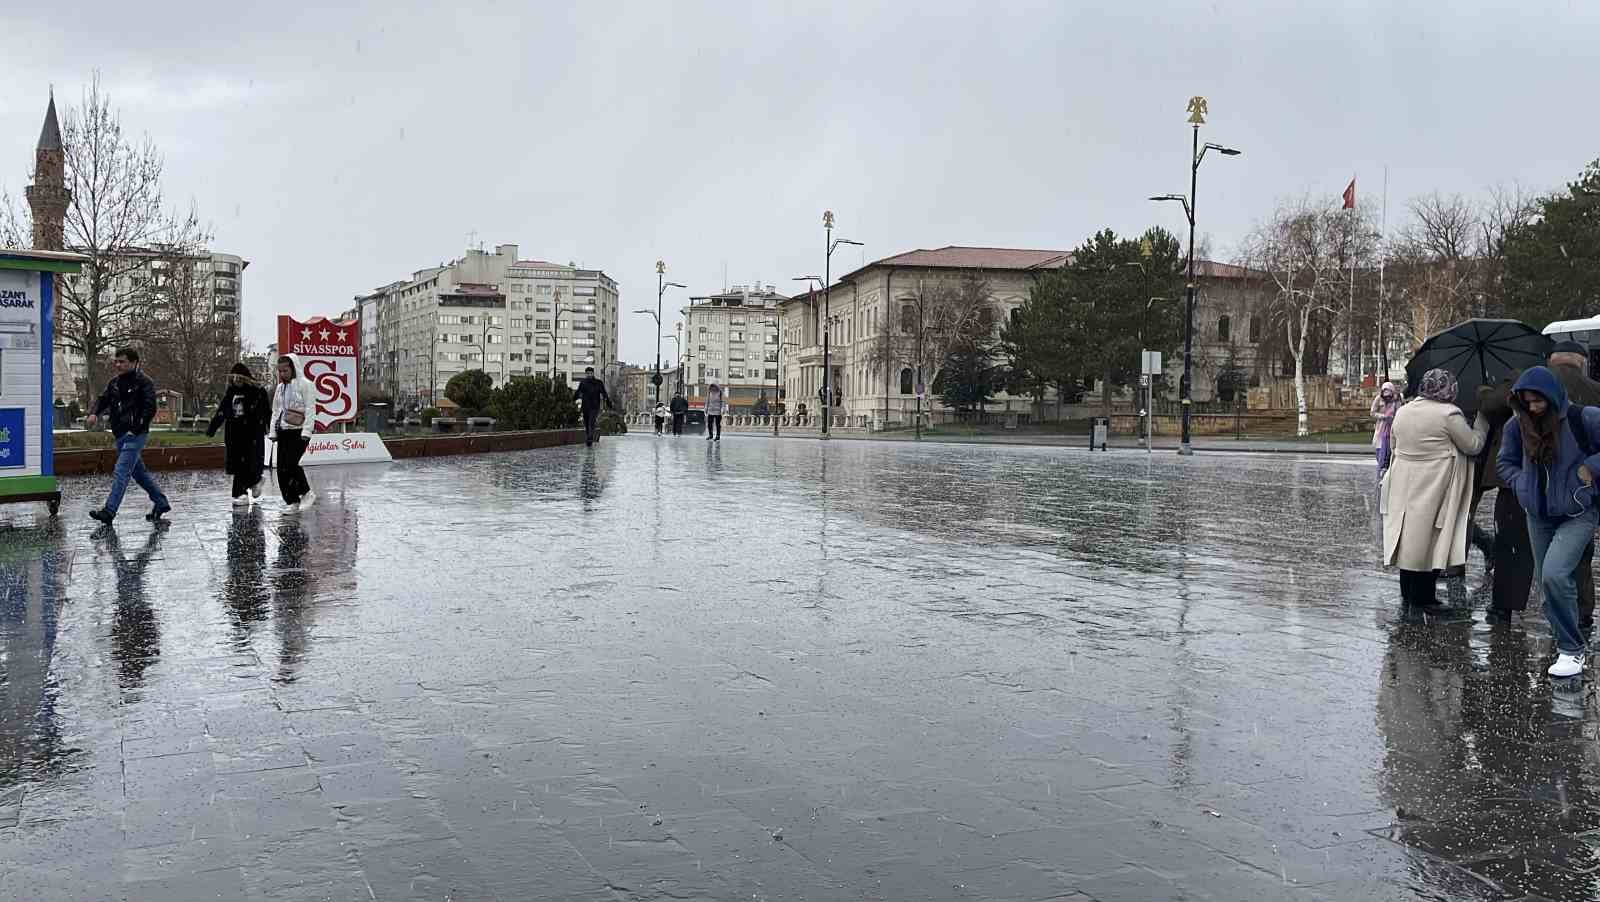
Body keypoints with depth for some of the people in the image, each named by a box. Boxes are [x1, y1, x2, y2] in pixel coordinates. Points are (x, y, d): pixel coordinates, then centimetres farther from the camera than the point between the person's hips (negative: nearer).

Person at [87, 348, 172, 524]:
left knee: (121, 472, -12)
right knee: (138, 471, 15)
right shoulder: (115, 382, 14)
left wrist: (136, 428, -19)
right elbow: (104, 399, 13)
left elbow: (150, 409, -13)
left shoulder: (144, 382, -9)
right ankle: (161, 502, 26)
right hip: (120, 435, 8)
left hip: (135, 436, -8)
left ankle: (109, 511, -13)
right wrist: (95, 413, -8)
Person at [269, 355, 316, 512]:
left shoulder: (305, 385, -4)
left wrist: (306, 432, -17)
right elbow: (275, 411, 22)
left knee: (291, 464, -19)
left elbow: (310, 410, -10)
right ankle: (292, 502, 7)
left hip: (298, 432, -7)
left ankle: (307, 493, 0)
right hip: (283, 432, 7)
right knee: (282, 468, 1)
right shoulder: (280, 387, 18)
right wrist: (273, 431, 13)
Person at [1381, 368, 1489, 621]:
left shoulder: (1403, 412, 8)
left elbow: (1394, 444, 19)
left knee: (1409, 539, 12)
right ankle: (1424, 601, 0)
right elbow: (1473, 445, -4)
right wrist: (1482, 421, 11)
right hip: (1433, 489, -7)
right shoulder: (1449, 414, -12)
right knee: (1429, 542, -2)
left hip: (1403, 488, 7)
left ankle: (1408, 599, 19)